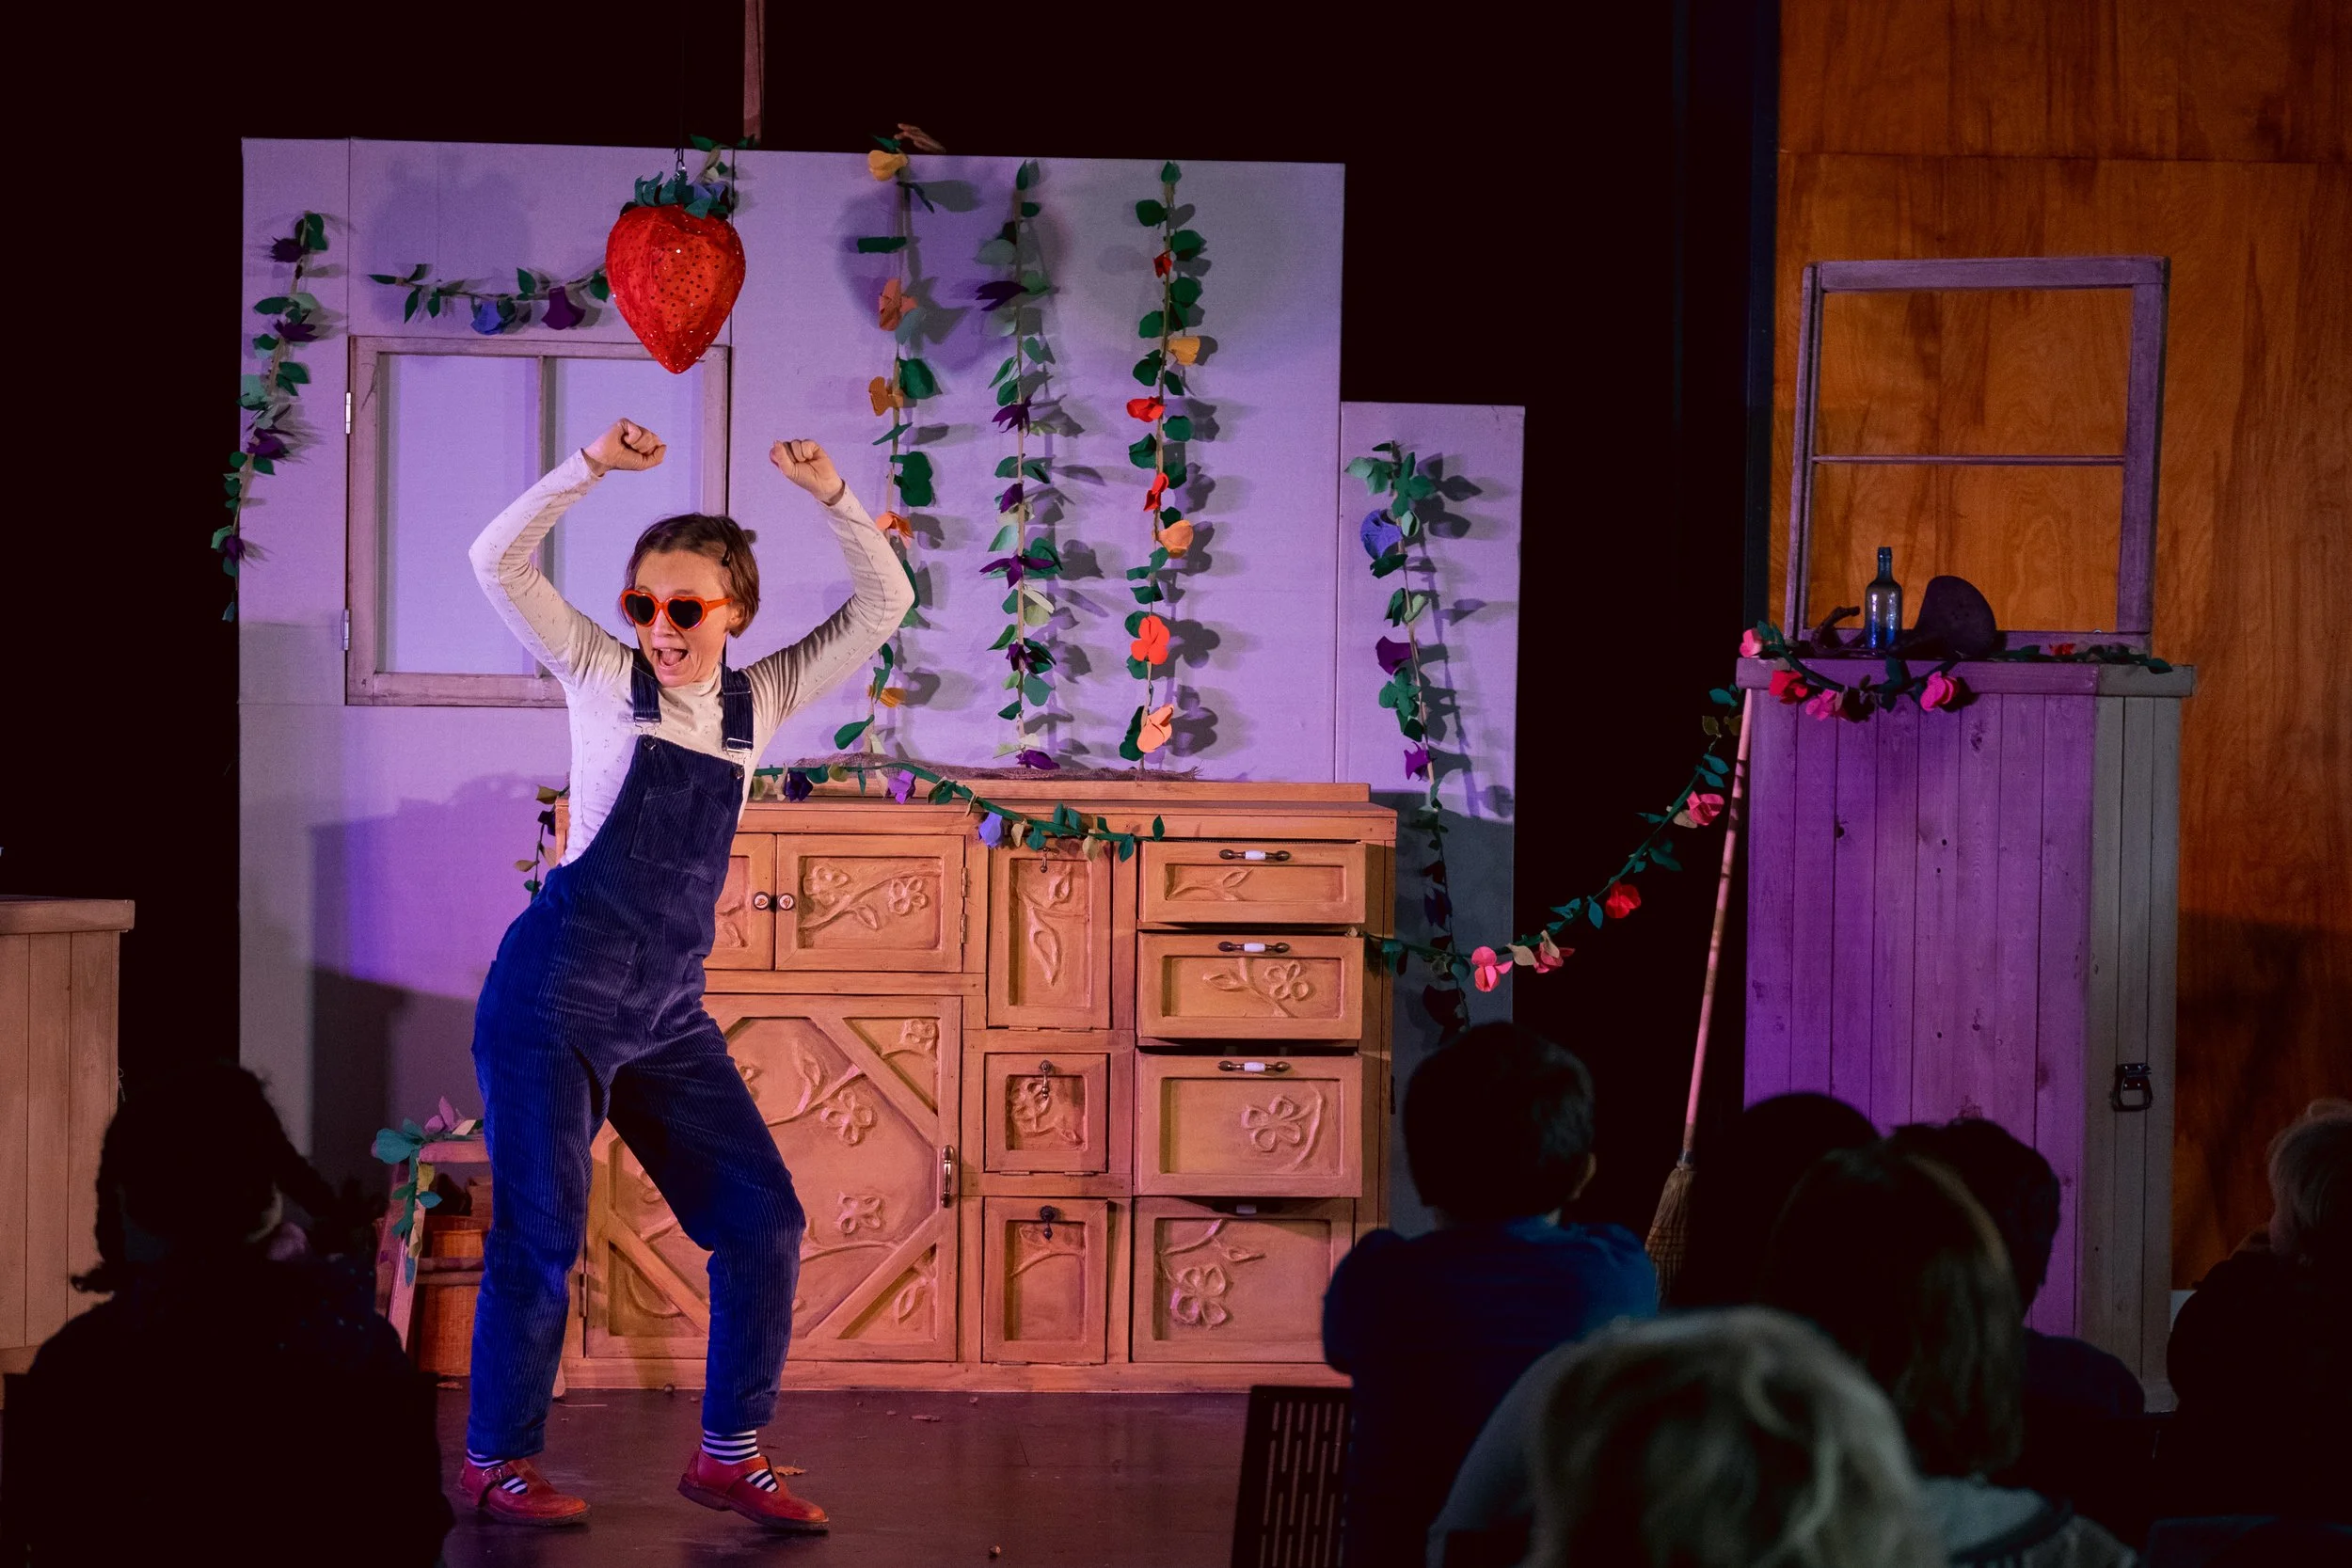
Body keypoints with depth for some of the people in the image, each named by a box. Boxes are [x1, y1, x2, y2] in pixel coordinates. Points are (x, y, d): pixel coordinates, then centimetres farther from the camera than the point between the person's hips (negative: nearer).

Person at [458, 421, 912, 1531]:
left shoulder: (759, 701, 10)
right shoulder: (604, 678, 0)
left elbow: (883, 606, 9)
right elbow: (499, 563, -9)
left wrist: (829, 495, -4)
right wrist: (593, 467, -17)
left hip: (669, 1013, 5)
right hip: (560, 992, -5)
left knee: (763, 1221, 1)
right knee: (541, 1236, -3)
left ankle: (728, 1452, 11)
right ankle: (495, 1461, 9)